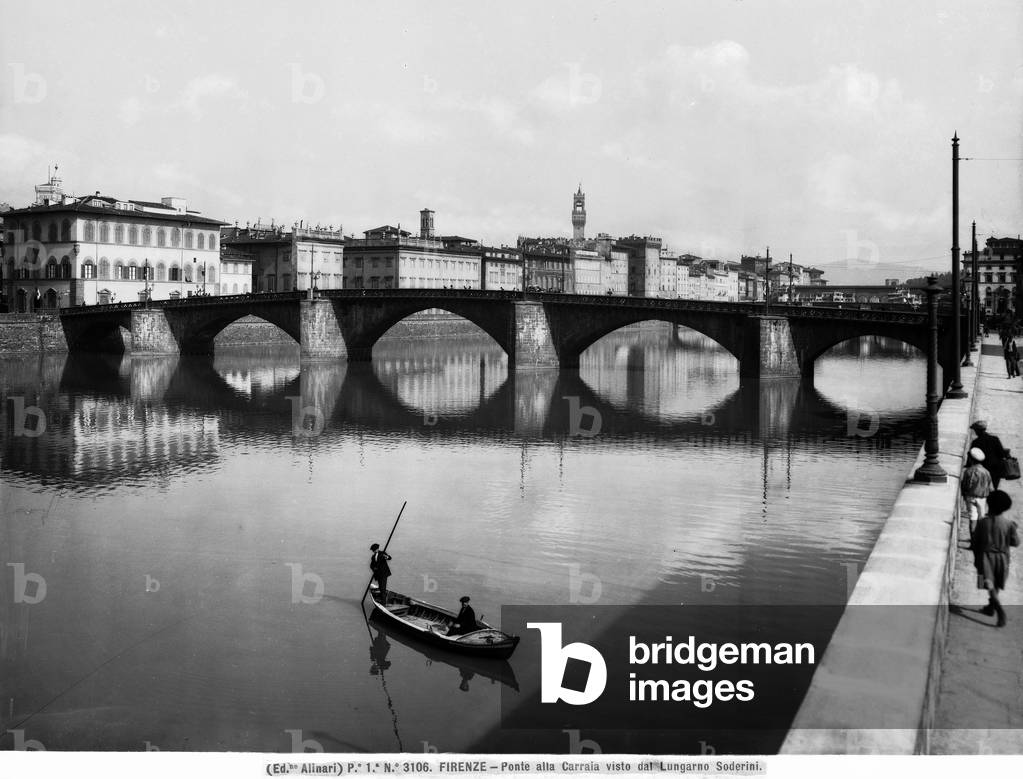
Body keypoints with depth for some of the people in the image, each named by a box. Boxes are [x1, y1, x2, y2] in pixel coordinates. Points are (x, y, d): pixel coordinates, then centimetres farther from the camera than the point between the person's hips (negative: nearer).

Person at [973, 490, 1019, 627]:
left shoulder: (982, 523, -12)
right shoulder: (1009, 524, -13)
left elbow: (976, 542, -4)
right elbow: (1016, 542, -7)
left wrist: (976, 558, 11)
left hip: (986, 556, -2)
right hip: (1002, 557, 2)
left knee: (989, 584, -2)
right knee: (996, 585, 19)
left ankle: (999, 608, -21)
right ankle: (991, 607, 32)